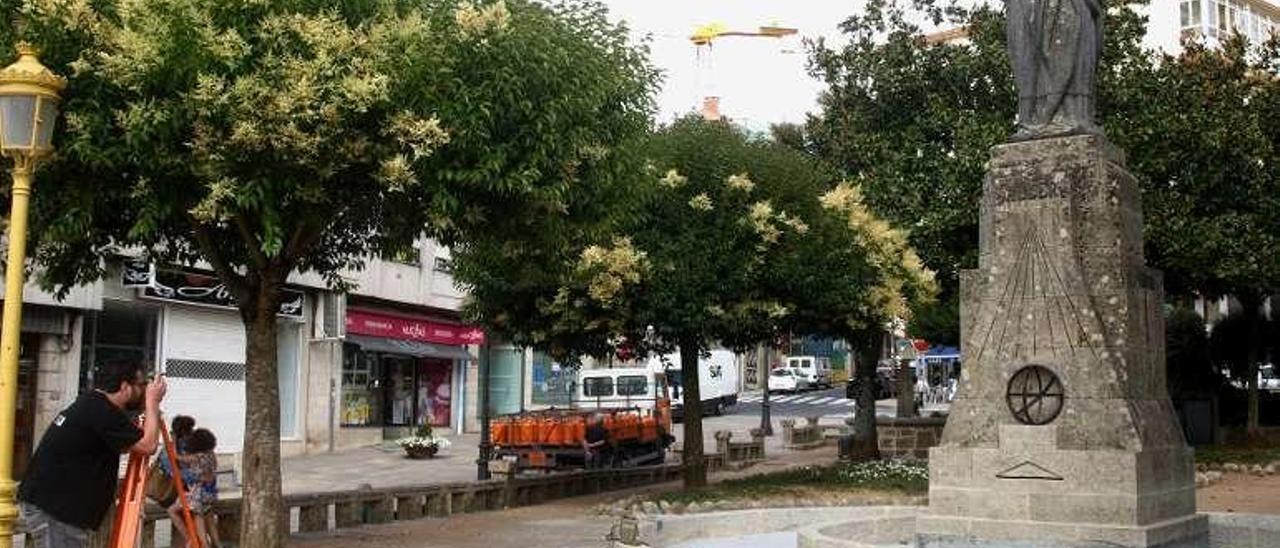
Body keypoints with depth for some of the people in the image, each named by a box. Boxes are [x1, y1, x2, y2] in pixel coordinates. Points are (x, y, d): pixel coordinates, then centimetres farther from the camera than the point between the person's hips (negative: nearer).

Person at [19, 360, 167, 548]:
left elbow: (121, 446, 23)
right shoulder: (102, 412, -17)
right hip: (54, 508, -10)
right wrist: (152, 402, -5)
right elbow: (148, 445, -17)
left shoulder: (91, 404, 13)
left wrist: (148, 407, 14)